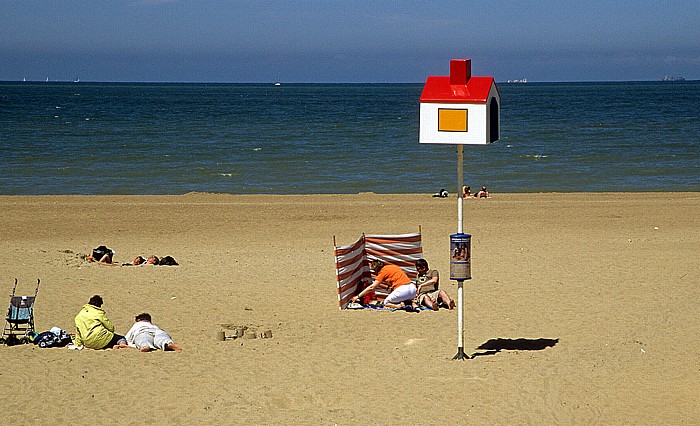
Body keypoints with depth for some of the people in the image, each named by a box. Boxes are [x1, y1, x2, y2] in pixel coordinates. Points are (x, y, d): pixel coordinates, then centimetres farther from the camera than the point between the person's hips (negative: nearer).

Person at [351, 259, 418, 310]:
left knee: (386, 303, 16)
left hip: (402, 289, -6)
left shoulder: (383, 271, 1)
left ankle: (399, 305, -12)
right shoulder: (392, 267, 23)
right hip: (413, 288, 6)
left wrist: (358, 296, 4)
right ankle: (412, 304, 2)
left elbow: (372, 287, 0)